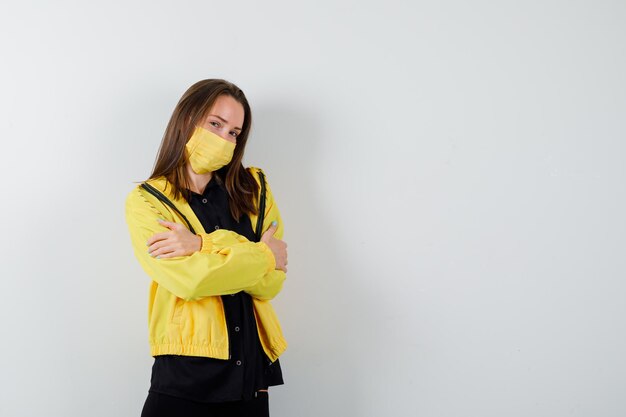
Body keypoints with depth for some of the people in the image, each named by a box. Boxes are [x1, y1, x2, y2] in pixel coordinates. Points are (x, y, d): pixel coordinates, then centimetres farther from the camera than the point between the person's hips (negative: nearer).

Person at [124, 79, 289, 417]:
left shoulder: (254, 188, 7)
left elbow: (272, 282, -4)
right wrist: (263, 255, -6)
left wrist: (204, 245, -16)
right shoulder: (145, 200, -2)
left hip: (252, 373, 3)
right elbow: (188, 279, -17)